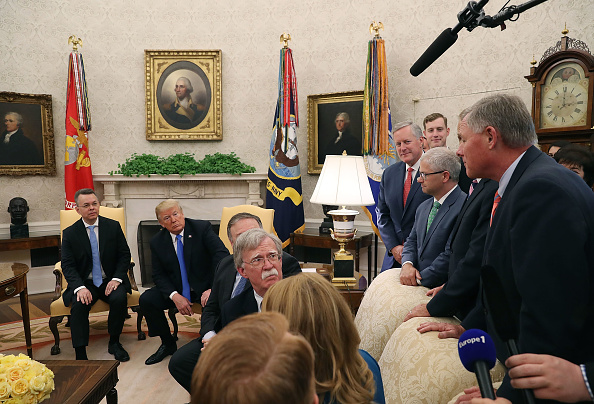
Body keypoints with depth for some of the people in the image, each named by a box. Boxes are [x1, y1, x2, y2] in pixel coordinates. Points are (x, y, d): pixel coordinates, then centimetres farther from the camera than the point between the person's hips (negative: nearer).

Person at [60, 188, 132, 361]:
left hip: (110, 280, 0)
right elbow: (67, 265, -3)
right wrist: (79, 287, -21)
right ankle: (80, 355, -20)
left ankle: (114, 343, -5)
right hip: (85, 283, 0)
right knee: (79, 305, -29)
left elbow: (124, 255, 2)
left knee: (119, 299, -27)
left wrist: (116, 278, -13)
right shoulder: (70, 233, 0)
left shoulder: (113, 226, 1)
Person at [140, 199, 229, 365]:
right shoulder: (157, 241, 0)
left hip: (204, 287, -3)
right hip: (175, 289, 4)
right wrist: (174, 296, -18)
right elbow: (158, 275, 1)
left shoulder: (202, 228, -11)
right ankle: (168, 344, 7)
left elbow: (222, 254, -20)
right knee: (146, 299, -16)